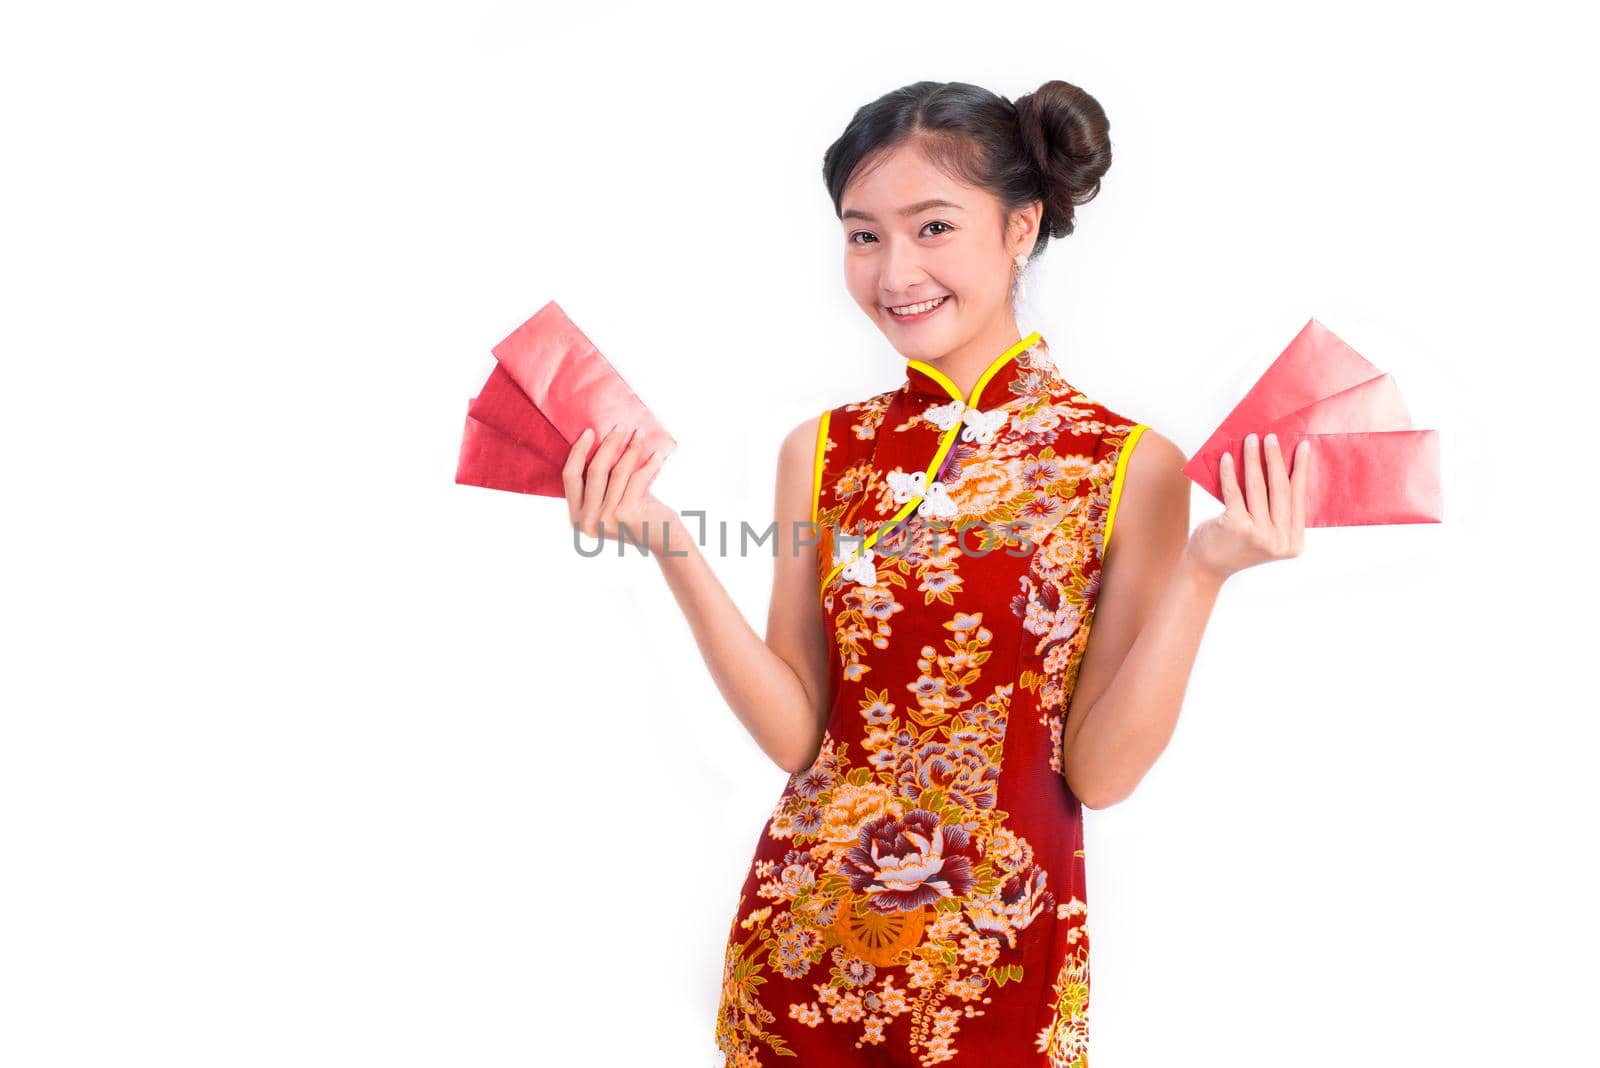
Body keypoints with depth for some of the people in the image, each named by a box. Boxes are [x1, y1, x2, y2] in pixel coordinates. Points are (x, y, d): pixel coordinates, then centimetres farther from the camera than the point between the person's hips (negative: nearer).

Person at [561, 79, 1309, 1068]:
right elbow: (795, 730, -3)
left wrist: (1204, 572, -21)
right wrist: (670, 549, -11)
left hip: (1002, 953, -2)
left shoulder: (1131, 467, -10)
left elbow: (1100, 772, -10)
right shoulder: (824, 451, -2)